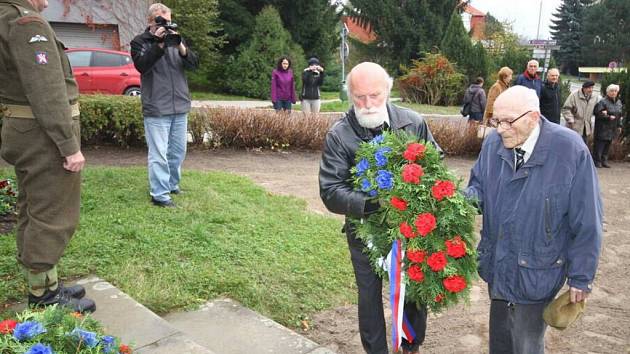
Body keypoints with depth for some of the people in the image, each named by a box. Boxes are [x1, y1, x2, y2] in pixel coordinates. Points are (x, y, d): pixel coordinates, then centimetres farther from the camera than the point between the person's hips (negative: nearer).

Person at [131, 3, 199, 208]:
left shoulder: (176, 39, 13)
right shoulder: (140, 42, 2)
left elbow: (194, 65, 2)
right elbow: (142, 66, -15)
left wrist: (181, 47, -15)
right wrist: (159, 45, -21)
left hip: (180, 107, 5)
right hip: (156, 109, -5)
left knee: (178, 151, 14)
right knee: (159, 154, -6)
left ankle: (172, 184, 30)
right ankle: (159, 195, -1)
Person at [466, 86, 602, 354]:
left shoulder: (570, 149, -19)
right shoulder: (493, 143, -6)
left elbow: (587, 223, -13)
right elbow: (479, 186, 8)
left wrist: (581, 277, -7)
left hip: (536, 274, -4)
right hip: (497, 266, 4)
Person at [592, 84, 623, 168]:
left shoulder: (619, 102, 13)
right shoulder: (603, 101, -11)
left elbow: (620, 115, 20)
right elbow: (597, 113, -18)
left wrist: (619, 126, 15)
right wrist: (608, 117, -20)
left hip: (613, 129, 7)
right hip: (603, 128, -7)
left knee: (607, 145, 10)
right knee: (599, 145, -5)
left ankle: (604, 161, 18)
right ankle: (597, 161, 3)